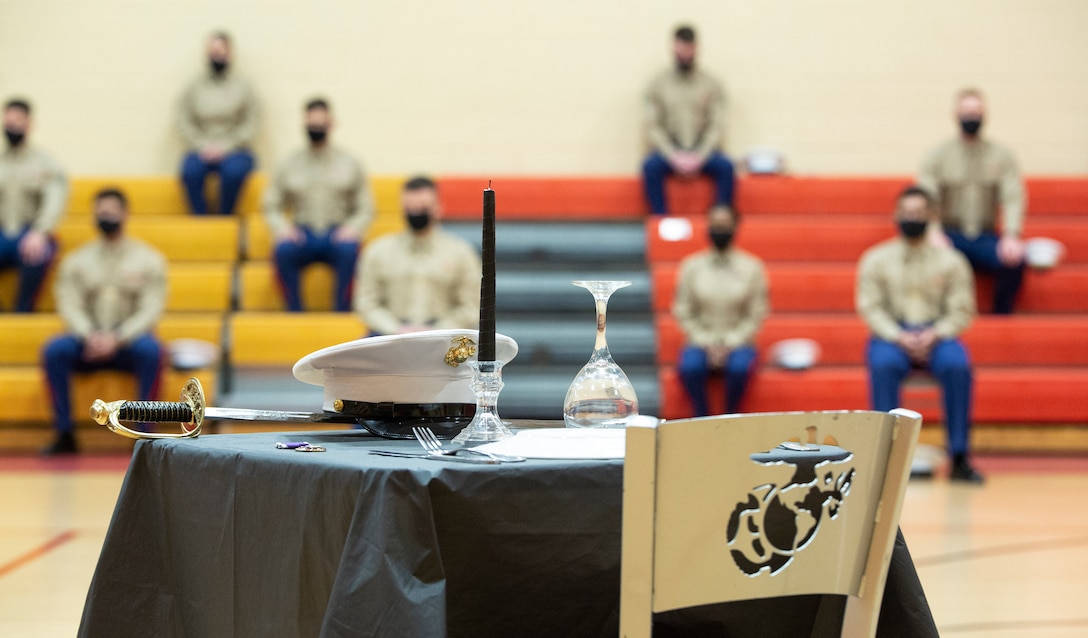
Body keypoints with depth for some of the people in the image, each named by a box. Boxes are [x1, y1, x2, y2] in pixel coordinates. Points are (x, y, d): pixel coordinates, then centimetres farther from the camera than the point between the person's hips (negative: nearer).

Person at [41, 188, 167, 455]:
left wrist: (117, 338, -20)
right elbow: (69, 305, -1)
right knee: (54, 351, -29)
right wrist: (90, 335, -21)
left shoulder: (148, 259, 4)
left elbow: (151, 309, -5)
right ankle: (64, 435, -23)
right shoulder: (76, 260, 10)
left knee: (151, 350, -35)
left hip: (129, 341, -2)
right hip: (87, 341, 2)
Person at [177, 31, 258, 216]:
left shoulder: (242, 87, 5)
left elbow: (250, 125, -1)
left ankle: (224, 217, -19)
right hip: (202, 150, 1)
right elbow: (184, 122, 3)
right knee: (190, 171, -32)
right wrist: (203, 147, -10)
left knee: (233, 171, -35)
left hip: (233, 151, -1)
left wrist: (225, 147, -11)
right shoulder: (195, 88, 9)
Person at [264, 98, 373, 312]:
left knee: (349, 250, -35)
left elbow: (365, 209, 6)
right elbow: (271, 206, 10)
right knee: (284, 250, -33)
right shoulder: (289, 165, 11)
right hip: (303, 234, 1)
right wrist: (281, 227, -11)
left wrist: (353, 228, -14)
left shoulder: (349, 163, 9)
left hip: (337, 234, -1)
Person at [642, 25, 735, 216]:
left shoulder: (710, 84, 6)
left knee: (725, 166, -30)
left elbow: (715, 127, 0)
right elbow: (653, 127, 0)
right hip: (669, 149, 0)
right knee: (651, 166, -33)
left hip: (703, 150, 1)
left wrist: (700, 156, -16)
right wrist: (674, 156, -16)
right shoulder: (658, 85, 5)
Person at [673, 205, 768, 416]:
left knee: (739, 367, -35)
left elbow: (757, 314, 1)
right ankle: (701, 416, -13)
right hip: (700, 341, 0)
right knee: (690, 366, -33)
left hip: (737, 343, 0)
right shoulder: (691, 266, 4)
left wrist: (729, 344, -10)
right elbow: (683, 312, 4)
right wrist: (706, 343, -9)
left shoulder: (752, 267, 2)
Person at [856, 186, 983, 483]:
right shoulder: (876, 259, 7)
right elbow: (870, 308, -1)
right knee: (884, 364, -35)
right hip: (891, 335, 0)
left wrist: (934, 335, -18)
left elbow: (962, 310, 1)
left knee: (958, 365, -33)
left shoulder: (951, 260, 7)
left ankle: (959, 457, -29)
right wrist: (899, 337, -18)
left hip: (937, 334, 0)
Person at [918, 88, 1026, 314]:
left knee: (1014, 260, -30)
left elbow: (1013, 198, -3)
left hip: (986, 238, 1)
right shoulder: (939, 156, 6)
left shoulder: (1002, 156, 10)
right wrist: (933, 234, -26)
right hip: (950, 235, -1)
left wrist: (1011, 236, -22)